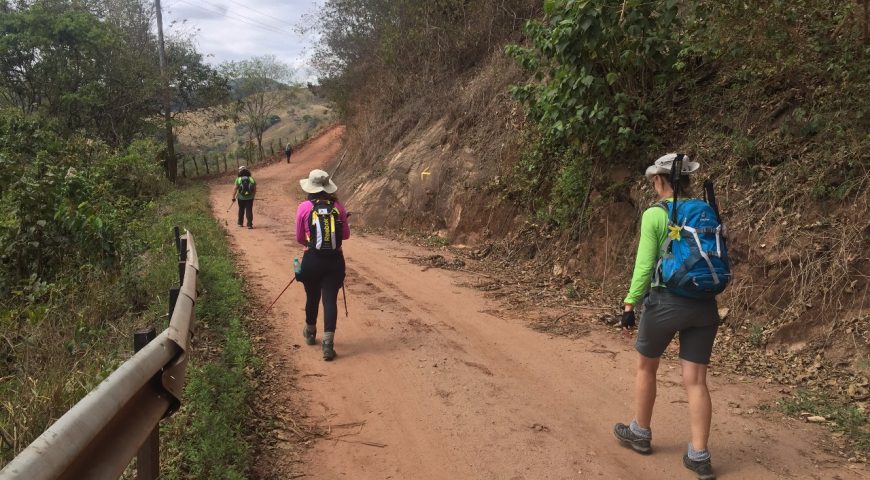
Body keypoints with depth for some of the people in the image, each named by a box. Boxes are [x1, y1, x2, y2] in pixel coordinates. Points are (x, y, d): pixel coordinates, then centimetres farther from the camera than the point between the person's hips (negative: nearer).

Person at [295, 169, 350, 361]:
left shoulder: (304, 207, -5)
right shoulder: (337, 206, -1)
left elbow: (299, 238, 2)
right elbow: (346, 235, 6)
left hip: (312, 259, 0)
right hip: (334, 260, 0)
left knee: (312, 298, 19)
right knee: (330, 300, 0)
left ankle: (310, 333, 41)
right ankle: (328, 343, -8)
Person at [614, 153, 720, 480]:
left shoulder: (654, 215, -11)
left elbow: (644, 266, -13)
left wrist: (629, 305, -6)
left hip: (666, 302, -4)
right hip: (704, 305, 5)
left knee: (645, 367, 18)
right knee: (695, 380, 8)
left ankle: (640, 434, 32)